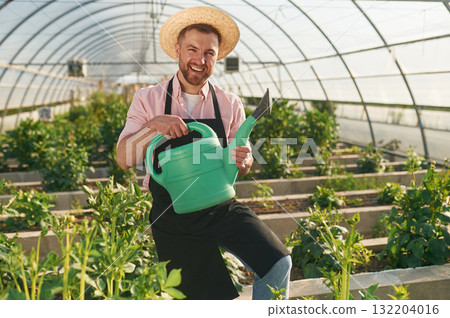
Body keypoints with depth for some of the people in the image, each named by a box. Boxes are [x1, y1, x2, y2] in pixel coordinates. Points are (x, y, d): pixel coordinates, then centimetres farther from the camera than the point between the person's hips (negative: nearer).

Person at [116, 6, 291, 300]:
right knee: (206, 297, 5)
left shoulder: (230, 104, 3)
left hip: (222, 207, 2)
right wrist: (154, 125, -22)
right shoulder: (148, 99, -1)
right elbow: (124, 160, -6)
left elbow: (241, 167, 11)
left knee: (278, 262, -16)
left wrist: (244, 161, -14)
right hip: (173, 214, -1)